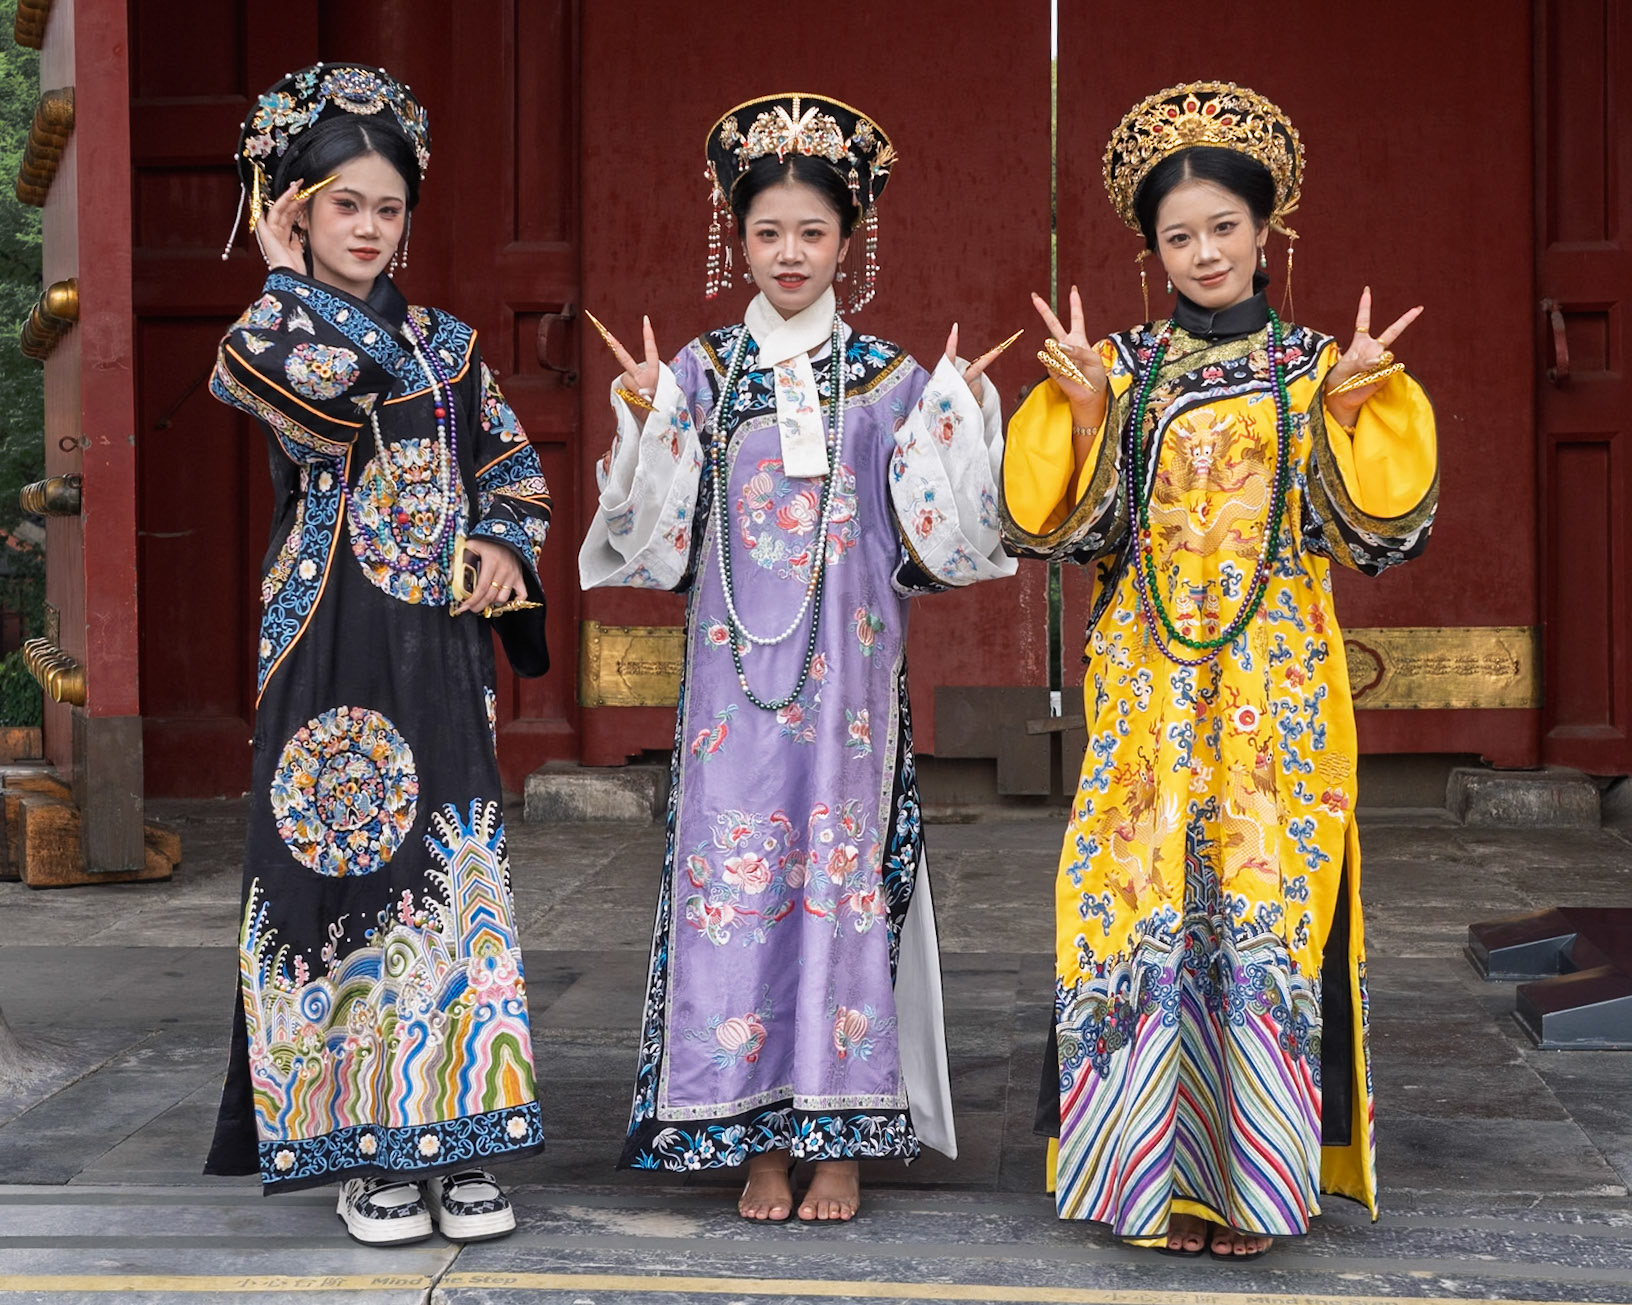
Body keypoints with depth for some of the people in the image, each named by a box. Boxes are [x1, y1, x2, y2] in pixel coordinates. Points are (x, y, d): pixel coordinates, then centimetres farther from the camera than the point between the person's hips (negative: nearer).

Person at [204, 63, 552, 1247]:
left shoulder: (445, 341, 13)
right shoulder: (264, 336, 0)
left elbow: (515, 461, 18)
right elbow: (342, 383, -22)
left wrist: (502, 542, -1)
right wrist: (291, 272, -10)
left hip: (442, 650, 4)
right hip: (333, 649, -4)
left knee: (454, 876, 4)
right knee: (349, 877, -4)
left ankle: (458, 1142, 11)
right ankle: (363, 1148, 6)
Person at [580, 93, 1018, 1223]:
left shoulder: (888, 379, 5)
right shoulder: (702, 373, 6)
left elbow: (934, 532, 2)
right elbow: (660, 532, 3)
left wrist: (958, 411, -8)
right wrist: (647, 420, -9)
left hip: (848, 665, 0)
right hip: (735, 666, 1)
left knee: (843, 872, -1)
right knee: (736, 875, -1)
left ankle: (843, 1138, 9)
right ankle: (762, 1138, 9)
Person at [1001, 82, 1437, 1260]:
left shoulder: (1317, 368, 7)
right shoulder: (1124, 368, 8)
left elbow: (1373, 533, 0)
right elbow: (1077, 531, 1)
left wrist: (1346, 408, -11)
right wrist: (1086, 410, -10)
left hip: (1275, 681, -1)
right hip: (1148, 676, 1)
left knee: (1265, 895, -4)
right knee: (1145, 892, -3)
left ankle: (1253, 1170, 5)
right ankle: (1162, 1169, 7)